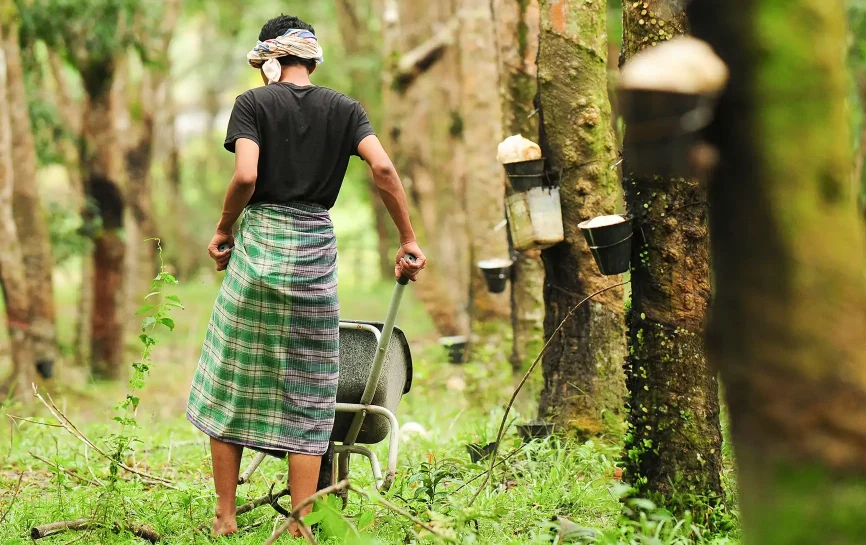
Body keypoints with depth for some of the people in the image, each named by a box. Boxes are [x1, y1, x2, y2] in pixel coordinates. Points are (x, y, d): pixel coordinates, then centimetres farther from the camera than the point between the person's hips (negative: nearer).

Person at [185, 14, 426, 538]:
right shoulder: (344, 108, 6)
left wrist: (223, 230, 1)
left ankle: (226, 518, 14)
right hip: (316, 248, 2)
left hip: (259, 244, -2)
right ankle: (299, 529, 4)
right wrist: (409, 240, -2)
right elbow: (383, 167, -7)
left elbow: (246, 176, -15)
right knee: (308, 396, 6)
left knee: (231, 382, 10)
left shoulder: (253, 103, -1)